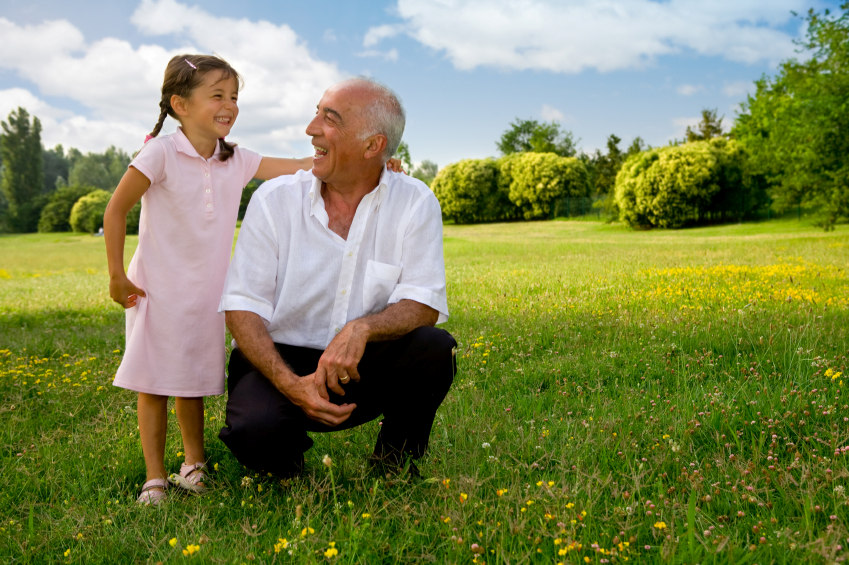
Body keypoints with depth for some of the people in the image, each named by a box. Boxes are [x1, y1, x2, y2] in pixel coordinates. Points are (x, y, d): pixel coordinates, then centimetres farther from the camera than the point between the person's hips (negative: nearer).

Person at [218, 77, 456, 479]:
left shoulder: (414, 203, -5)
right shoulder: (275, 199, -6)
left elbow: (424, 305, -13)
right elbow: (242, 307, -9)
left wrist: (361, 329, -35)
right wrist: (290, 384, -25)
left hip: (362, 370, 1)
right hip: (279, 359, -1)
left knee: (433, 348, -27)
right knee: (254, 430, -31)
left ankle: (395, 462, 1)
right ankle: (286, 455, 8)